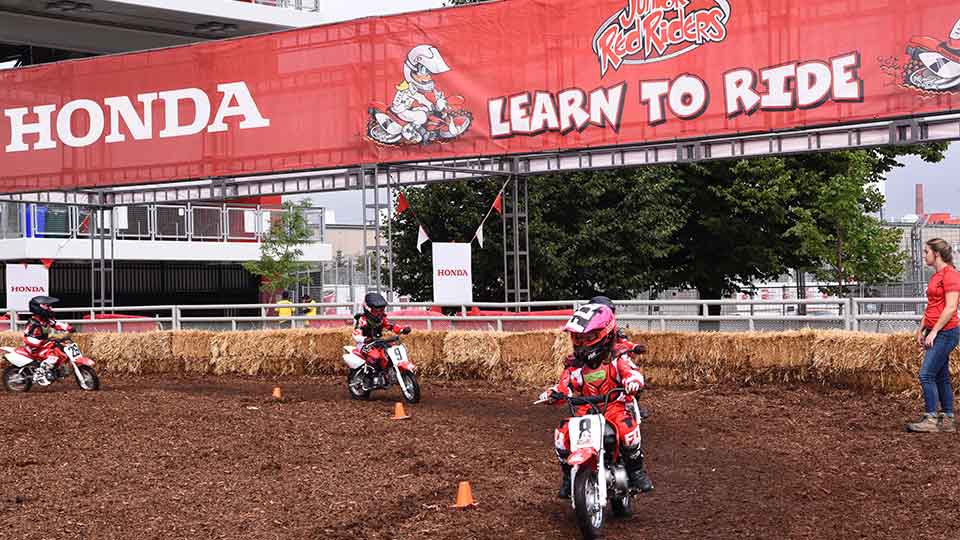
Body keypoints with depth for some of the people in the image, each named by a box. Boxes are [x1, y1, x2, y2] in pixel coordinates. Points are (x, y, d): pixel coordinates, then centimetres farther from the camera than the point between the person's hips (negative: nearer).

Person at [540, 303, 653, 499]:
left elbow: (631, 372, -15)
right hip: (586, 410, 4)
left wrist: (633, 381, -39)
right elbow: (569, 382, 12)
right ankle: (568, 475, 3)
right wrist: (553, 392, -7)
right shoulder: (579, 363, 16)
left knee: (627, 426, -35)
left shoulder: (617, 357, -1)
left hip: (614, 406, -4)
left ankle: (636, 470, -12)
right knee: (562, 433, -18)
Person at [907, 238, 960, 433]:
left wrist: (934, 331, -19)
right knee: (941, 377, 10)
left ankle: (930, 419, -8)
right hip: (935, 332, 10)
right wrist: (921, 329, 16)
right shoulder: (936, 276, 16)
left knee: (926, 375, -12)